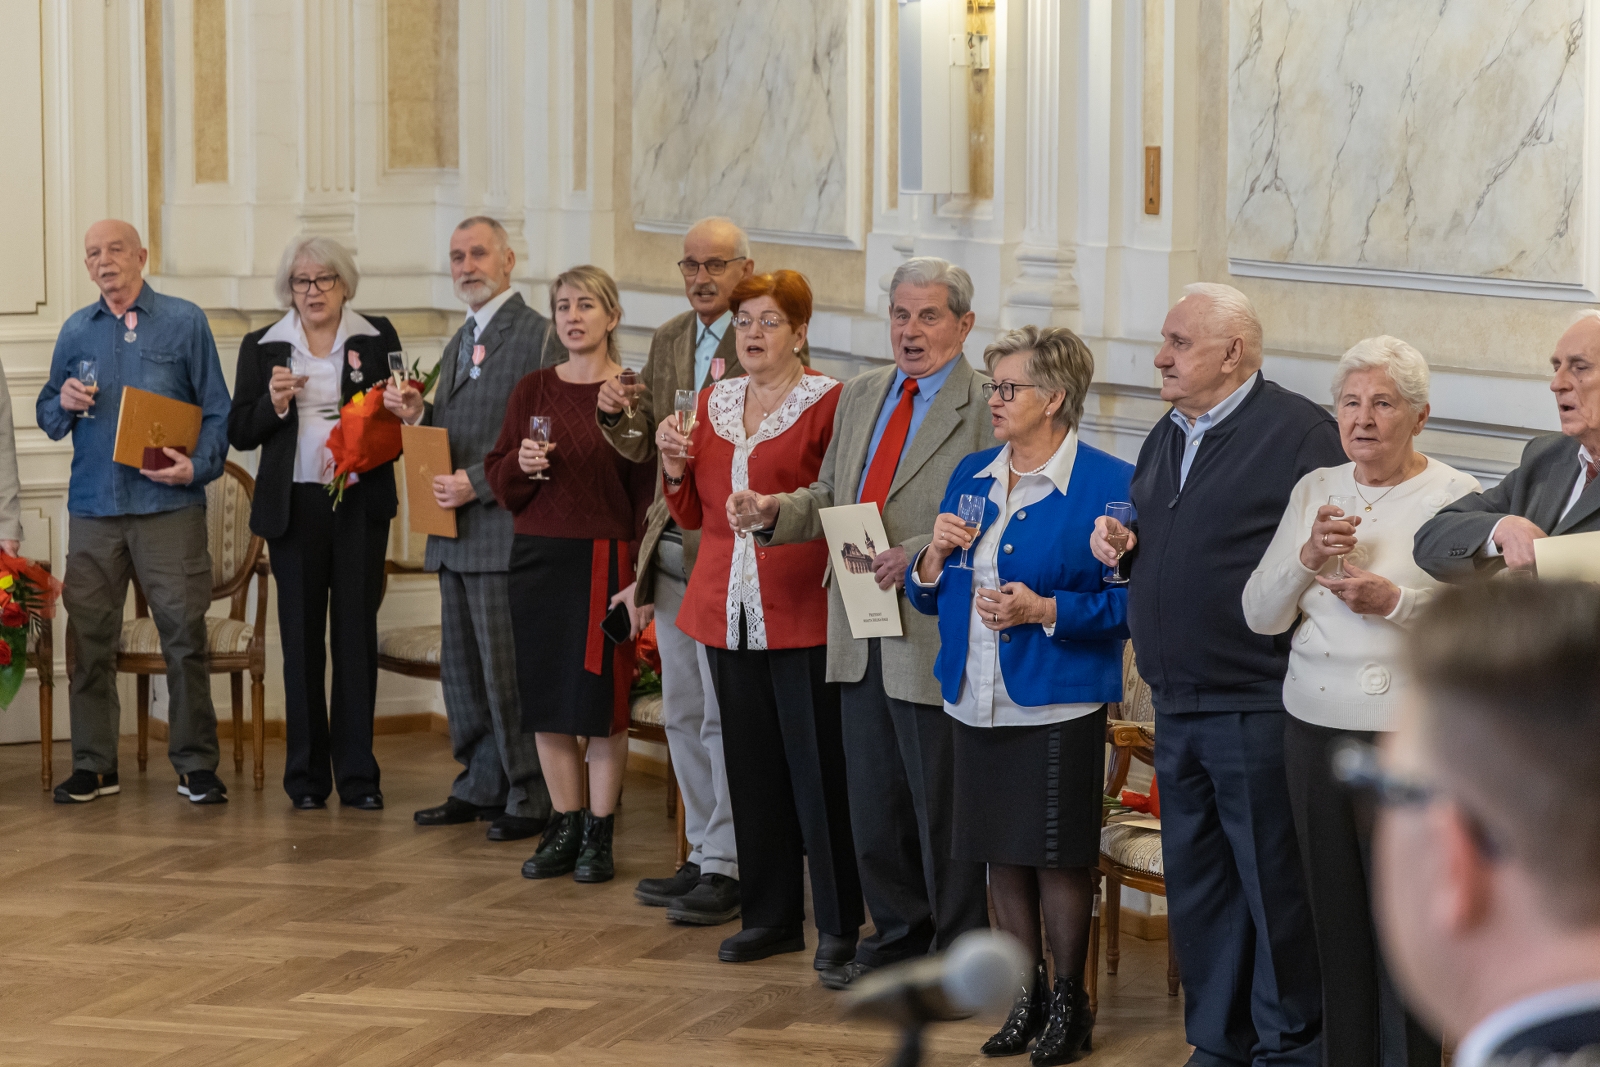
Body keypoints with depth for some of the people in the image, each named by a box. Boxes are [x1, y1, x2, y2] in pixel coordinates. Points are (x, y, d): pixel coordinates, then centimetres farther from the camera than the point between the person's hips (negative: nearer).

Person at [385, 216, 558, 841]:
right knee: (462, 668, 13)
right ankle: (481, 786, 23)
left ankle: (529, 799, 3)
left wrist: (477, 482, -18)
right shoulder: (459, 343, 19)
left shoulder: (538, 336, -9)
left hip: (506, 532, -9)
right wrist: (417, 415, 3)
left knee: (507, 671, -6)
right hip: (456, 533, 9)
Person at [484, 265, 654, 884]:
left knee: (601, 704, -1)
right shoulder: (533, 391, 8)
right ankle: (565, 828, 18)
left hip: (604, 561, -4)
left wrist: (640, 582, -12)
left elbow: (649, 492, -5)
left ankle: (599, 835, 10)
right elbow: (500, 481, 12)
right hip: (538, 557, 4)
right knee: (547, 705, 7)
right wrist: (522, 465, -11)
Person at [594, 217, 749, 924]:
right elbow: (645, 450, 16)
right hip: (672, 548, 8)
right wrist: (616, 415, -4)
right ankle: (703, 856, 23)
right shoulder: (668, 339, 13)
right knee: (683, 714, 13)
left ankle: (729, 868, 3)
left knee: (727, 717, -4)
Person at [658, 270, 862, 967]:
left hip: (802, 614, -6)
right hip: (729, 613, 6)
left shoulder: (828, 402, -5)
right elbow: (692, 514, 17)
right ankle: (770, 916, 19)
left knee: (818, 767, -3)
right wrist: (675, 464, -1)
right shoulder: (713, 401, 13)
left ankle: (840, 923, 6)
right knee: (751, 765, 10)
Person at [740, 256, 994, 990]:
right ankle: (897, 936, 29)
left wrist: (919, 556, -24)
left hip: (934, 637, -7)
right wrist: (775, 510, 2)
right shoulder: (860, 397, 14)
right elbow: (831, 496, 21)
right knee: (874, 801, 15)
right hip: (862, 638, 7)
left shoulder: (987, 410, -10)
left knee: (943, 807, 2)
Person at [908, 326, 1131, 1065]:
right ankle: (1025, 997, 24)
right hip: (979, 701, 6)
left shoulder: (1107, 484, -9)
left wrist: (1045, 610, -21)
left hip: (1058, 705, -6)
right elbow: (927, 596, 16)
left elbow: (1129, 602, -12)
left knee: (1059, 859, 0)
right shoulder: (972, 477, 11)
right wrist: (937, 555, -5)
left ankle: (1069, 1002, 15)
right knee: (1001, 857, 11)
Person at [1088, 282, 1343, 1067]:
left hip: (1257, 704, -8)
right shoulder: (1167, 438, 16)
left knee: (1274, 885, 0)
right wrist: (1122, 547, 7)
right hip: (1177, 707, 8)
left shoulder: (1297, 431, -10)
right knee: (1197, 886, 14)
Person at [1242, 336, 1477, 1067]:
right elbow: (1260, 616, 7)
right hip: (1314, 729, 5)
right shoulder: (1315, 491, 11)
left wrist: (1395, 601, -22)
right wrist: (1307, 557, -10)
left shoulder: (1456, 498, -4)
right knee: (1336, 922, 10)